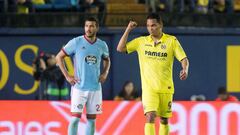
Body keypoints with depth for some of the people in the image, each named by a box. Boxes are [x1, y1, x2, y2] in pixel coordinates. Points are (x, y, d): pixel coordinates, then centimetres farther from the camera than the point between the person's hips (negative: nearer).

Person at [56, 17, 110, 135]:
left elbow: (107, 60, 26)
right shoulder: (76, 42, -5)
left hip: (95, 88, 4)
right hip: (79, 88, -4)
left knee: (92, 120, 6)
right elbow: (59, 57, 1)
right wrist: (67, 76, -5)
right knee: (75, 119, -8)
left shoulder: (102, 45, 6)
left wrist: (105, 73, 7)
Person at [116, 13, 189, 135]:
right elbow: (120, 48, 5)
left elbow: (183, 59, -3)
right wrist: (128, 30, -2)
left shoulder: (171, 41, 0)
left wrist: (185, 70, -24)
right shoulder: (141, 41, 5)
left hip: (166, 87, 1)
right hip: (149, 88, -1)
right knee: (150, 116, -17)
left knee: (164, 119, 9)